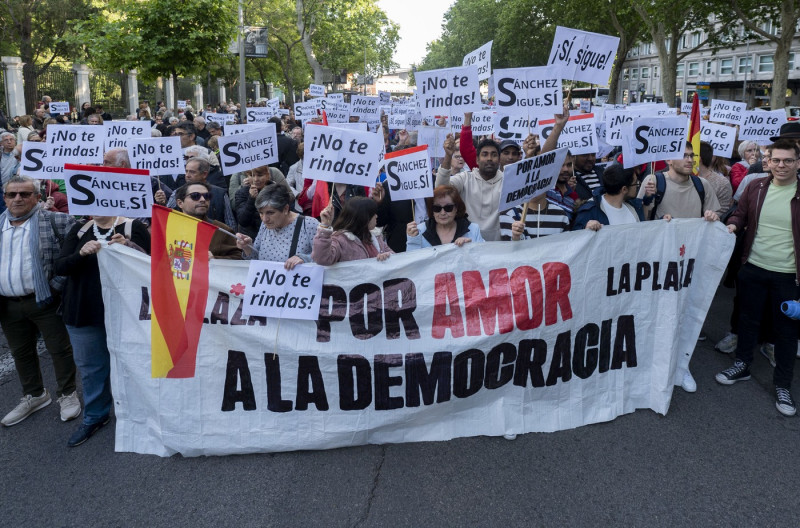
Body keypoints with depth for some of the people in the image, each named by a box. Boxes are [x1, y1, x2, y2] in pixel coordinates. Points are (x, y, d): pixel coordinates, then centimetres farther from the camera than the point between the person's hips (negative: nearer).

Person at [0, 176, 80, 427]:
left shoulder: (54, 221, -6)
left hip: (45, 300, -5)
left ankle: (68, 394, 23)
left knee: (60, 348, 5)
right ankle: (34, 395, 35)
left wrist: (59, 282, -13)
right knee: (21, 352, 17)